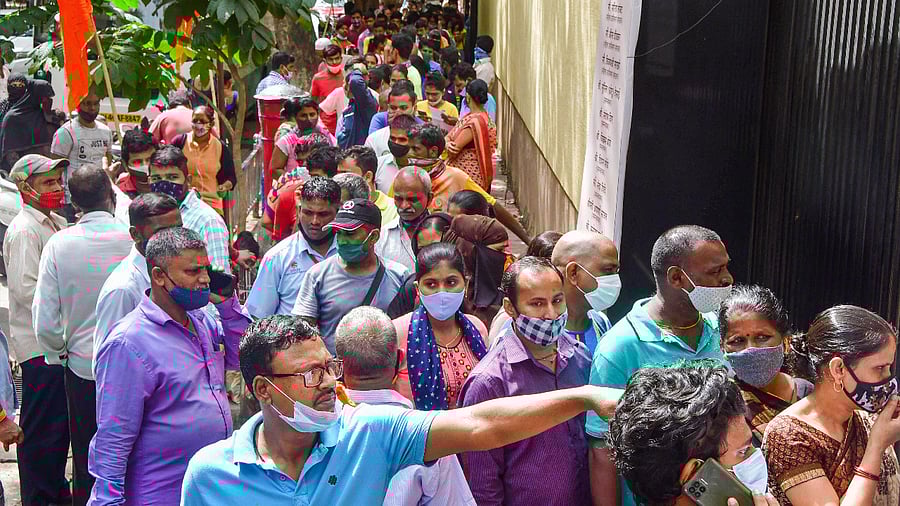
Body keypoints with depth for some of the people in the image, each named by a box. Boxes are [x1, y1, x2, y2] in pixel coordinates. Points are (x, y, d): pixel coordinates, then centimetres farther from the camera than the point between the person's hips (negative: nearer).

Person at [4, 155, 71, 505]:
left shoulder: (56, 222, 15)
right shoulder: (23, 230, -14)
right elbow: (25, 288, -22)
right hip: (39, 344, -9)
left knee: (61, 420, 17)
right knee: (42, 427, -1)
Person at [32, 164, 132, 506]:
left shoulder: (59, 244, -10)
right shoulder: (135, 239, -14)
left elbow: (45, 321, -10)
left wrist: (58, 352, 9)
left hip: (81, 365, 1)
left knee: (86, 461, 15)